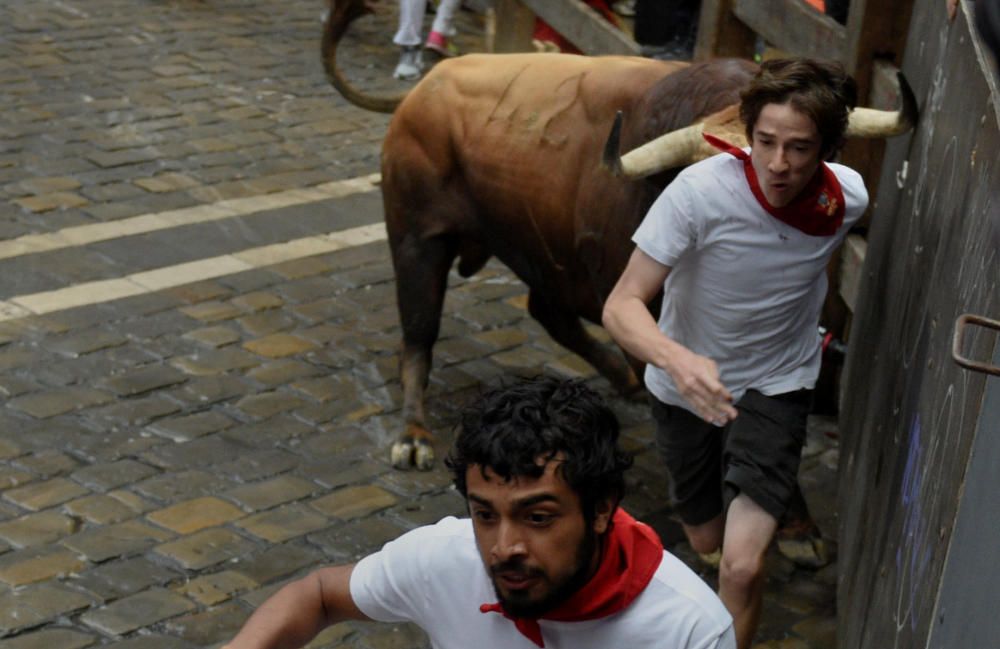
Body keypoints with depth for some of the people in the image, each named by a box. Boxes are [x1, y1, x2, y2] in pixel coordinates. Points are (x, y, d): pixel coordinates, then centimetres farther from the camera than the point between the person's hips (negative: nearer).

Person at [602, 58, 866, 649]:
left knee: (743, 566, -18)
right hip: (688, 383, 0)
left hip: (777, 385, 0)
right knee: (706, 539, 22)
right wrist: (677, 358, -50)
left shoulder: (849, 197, -18)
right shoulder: (701, 190, -30)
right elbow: (624, 303, -31)